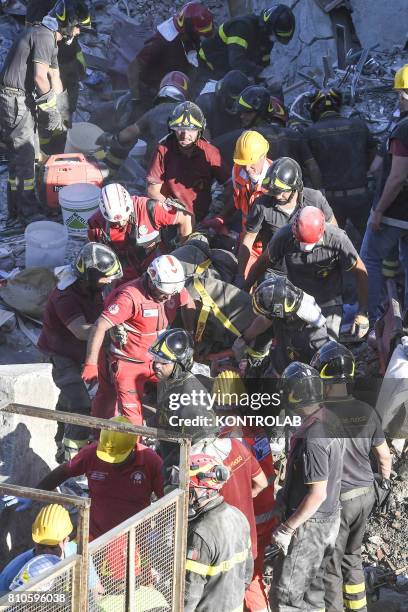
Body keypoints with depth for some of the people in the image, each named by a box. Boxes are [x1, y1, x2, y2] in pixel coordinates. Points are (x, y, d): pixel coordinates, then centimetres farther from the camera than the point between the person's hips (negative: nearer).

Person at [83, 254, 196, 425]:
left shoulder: (173, 289, -8)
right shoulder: (131, 297, -27)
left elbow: (188, 304, 17)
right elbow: (100, 327, -27)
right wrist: (91, 364, -26)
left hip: (155, 360, 6)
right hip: (128, 364, -6)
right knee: (132, 418, -8)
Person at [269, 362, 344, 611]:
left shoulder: (312, 438, -28)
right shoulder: (331, 420, 0)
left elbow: (317, 494, -26)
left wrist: (287, 528, -19)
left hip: (309, 524, -9)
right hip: (331, 517, 9)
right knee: (312, 589, 21)